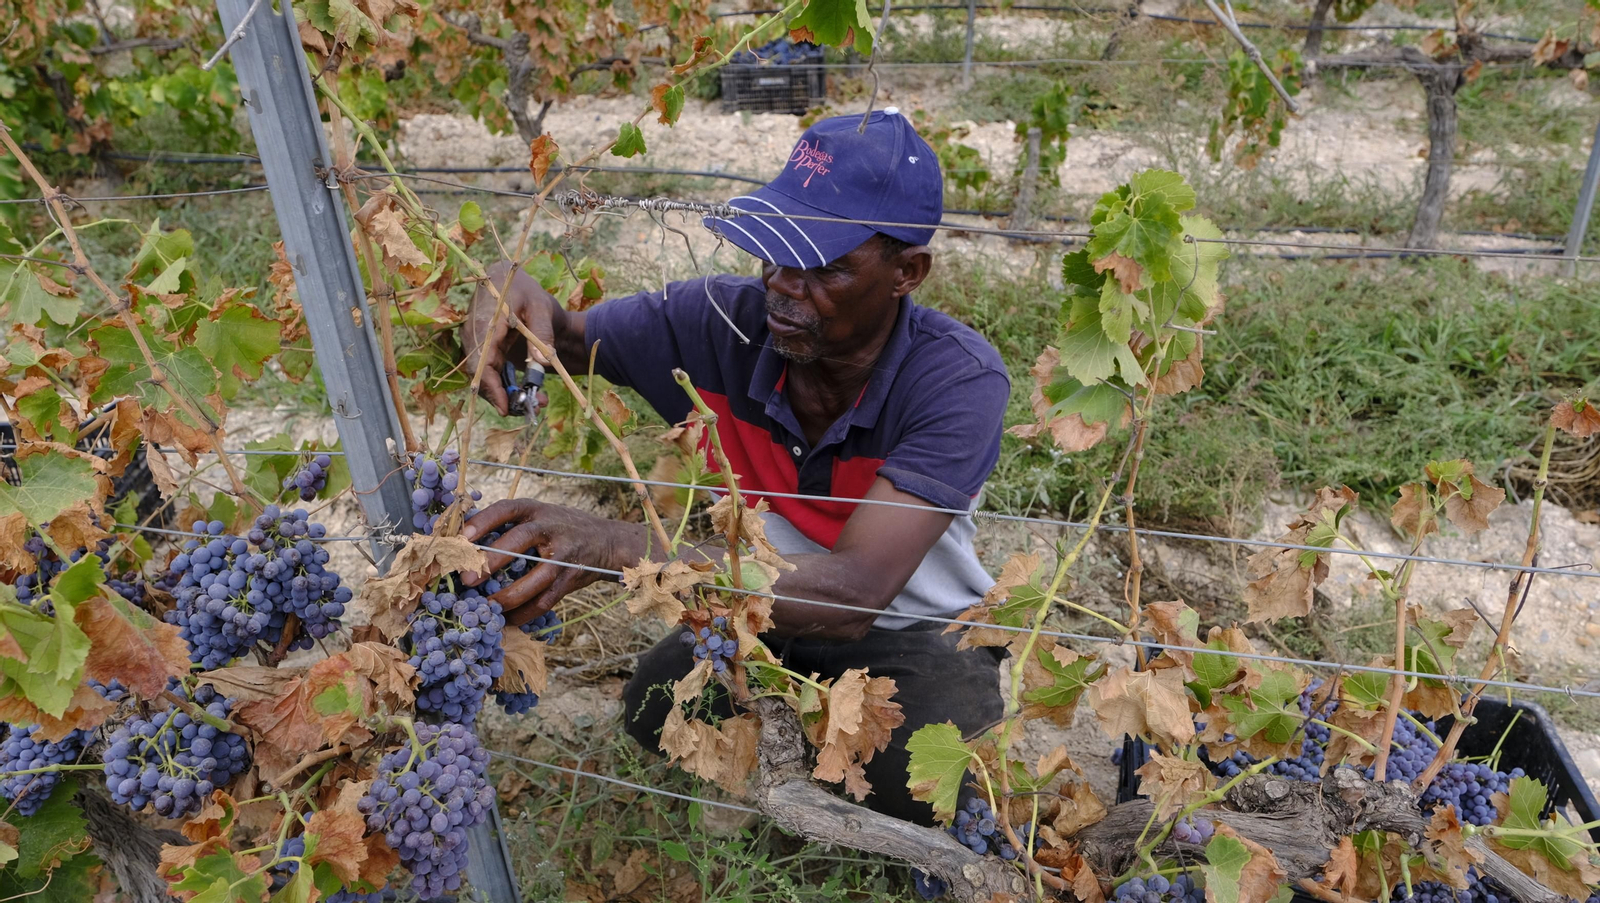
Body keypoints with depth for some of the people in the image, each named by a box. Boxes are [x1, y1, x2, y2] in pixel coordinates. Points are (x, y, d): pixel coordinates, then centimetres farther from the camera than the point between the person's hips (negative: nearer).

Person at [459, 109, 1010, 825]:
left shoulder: (959, 381, -30)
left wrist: (615, 547, -52)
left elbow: (854, 592, -41)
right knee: (660, 705, -25)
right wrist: (510, 287, -31)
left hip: (917, 630, -3)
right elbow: (561, 338, -4)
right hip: (765, 607, 3)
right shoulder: (723, 321, -19)